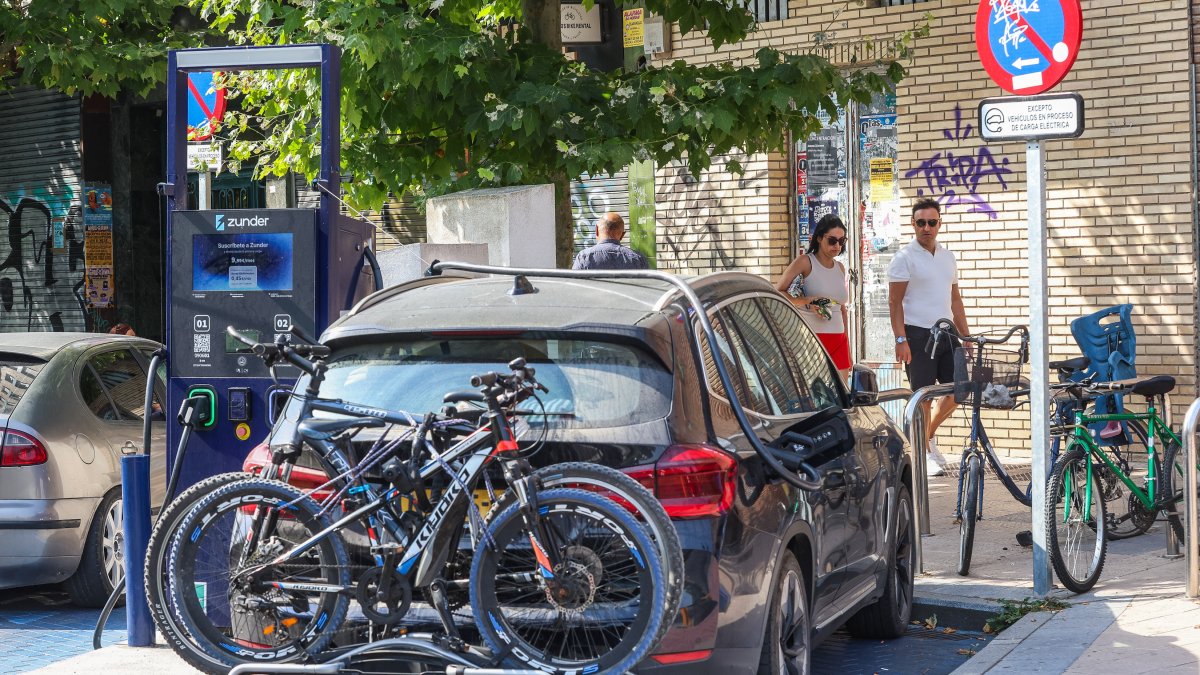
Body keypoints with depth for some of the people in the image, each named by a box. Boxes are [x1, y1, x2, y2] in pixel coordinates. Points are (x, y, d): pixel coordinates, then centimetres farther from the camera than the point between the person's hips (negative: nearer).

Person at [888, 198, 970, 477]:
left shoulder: (948, 257, 15)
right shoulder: (905, 258, -4)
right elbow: (895, 302, -8)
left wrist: (965, 336, 14)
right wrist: (901, 340, -16)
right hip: (918, 334, -6)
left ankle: (928, 433, 24)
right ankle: (926, 454, 6)